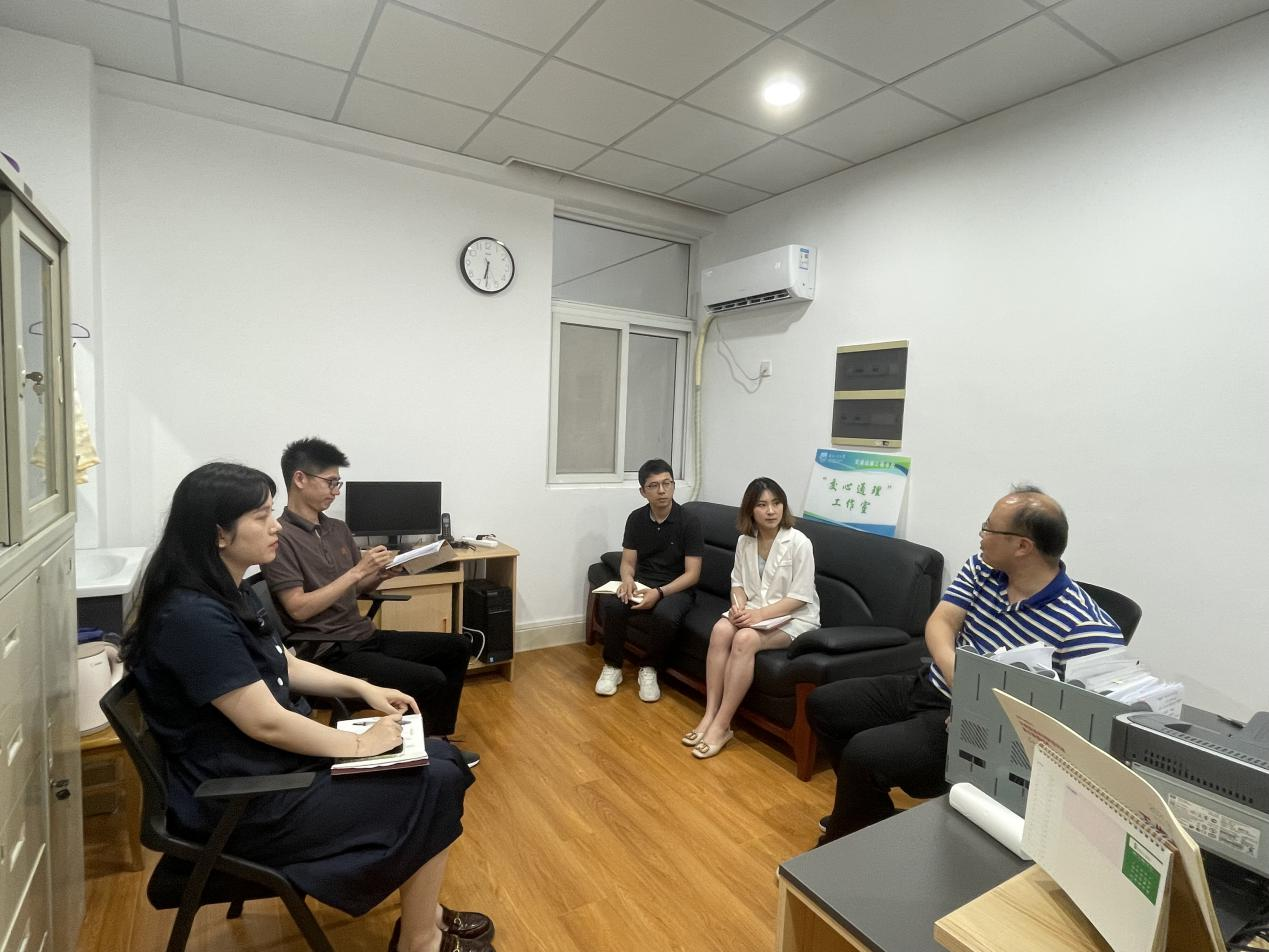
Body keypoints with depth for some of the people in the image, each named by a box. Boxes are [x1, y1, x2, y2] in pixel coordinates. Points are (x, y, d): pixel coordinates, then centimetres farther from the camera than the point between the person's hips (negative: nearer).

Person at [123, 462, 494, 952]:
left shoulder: (231, 595, 5)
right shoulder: (193, 616, -26)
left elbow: (283, 666, 16)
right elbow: (265, 722, -26)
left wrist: (362, 687, 5)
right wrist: (360, 744, -15)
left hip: (276, 761, 9)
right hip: (242, 803, -9)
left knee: (439, 758, 4)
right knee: (433, 786, -11)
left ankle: (423, 909, 18)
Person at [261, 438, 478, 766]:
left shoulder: (338, 529, 11)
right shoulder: (280, 538, -13)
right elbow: (298, 608, -19)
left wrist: (380, 574, -4)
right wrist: (358, 570, -20)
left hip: (365, 636, 8)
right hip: (330, 652, -8)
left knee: (455, 647, 6)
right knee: (430, 681, -23)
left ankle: (437, 742, 16)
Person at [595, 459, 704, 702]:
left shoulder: (689, 522, -12)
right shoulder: (636, 518, 0)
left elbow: (692, 574, -13)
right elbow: (628, 562, 4)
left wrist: (659, 592, -28)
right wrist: (627, 579, -21)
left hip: (676, 588, -3)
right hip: (641, 583, 3)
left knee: (664, 616, -36)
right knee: (611, 606, -27)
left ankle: (649, 669, -7)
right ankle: (612, 666, -4)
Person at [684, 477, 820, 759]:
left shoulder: (799, 543, -15)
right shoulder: (744, 541, 2)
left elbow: (799, 598, -15)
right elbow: (738, 582, 10)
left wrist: (759, 614, -23)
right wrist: (738, 606, -12)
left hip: (794, 618, -5)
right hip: (754, 610, 5)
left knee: (745, 639, -32)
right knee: (720, 630, -26)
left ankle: (722, 725, -23)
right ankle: (709, 715, -20)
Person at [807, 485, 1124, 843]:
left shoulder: (1082, 625, -19)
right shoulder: (980, 568, -1)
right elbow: (939, 622, -6)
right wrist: (954, 671, -27)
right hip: (929, 686, 8)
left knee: (864, 753, -27)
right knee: (822, 704, 8)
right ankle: (867, 807, 28)